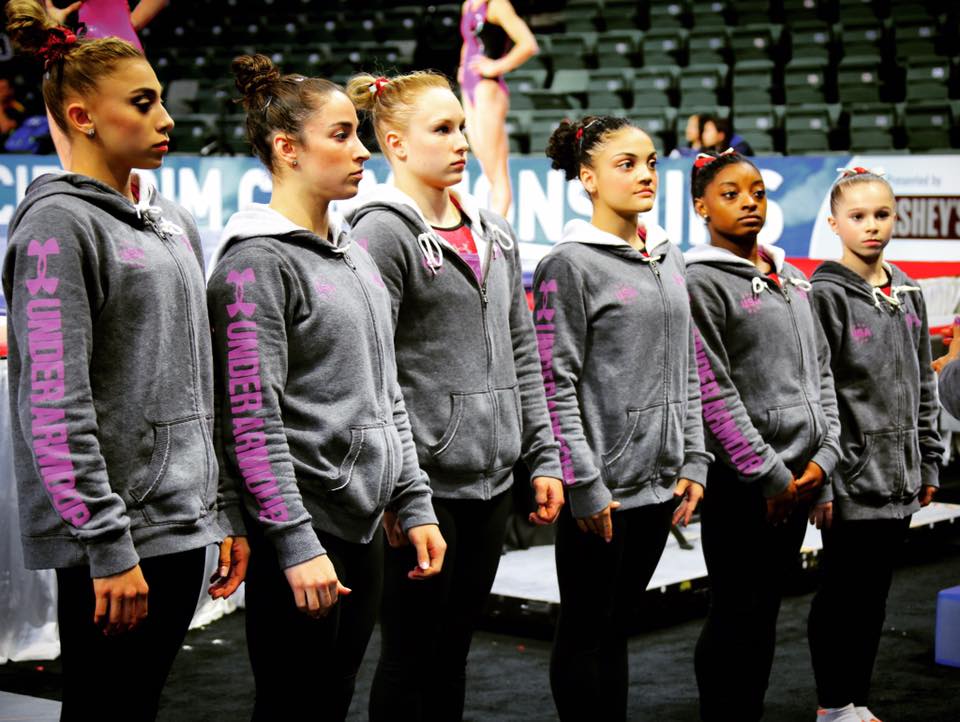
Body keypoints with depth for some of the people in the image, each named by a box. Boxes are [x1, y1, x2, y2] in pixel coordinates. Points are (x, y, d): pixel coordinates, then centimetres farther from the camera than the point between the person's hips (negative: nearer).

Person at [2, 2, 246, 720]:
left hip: (182, 523, 7)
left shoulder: (174, 223, 14)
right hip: (114, 532, -7)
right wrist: (108, 546, -18)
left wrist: (227, 511, 14)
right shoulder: (59, 225, -10)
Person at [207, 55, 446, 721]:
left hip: (362, 527, 8)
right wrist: (297, 545, -20)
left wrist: (414, 504, 13)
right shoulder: (258, 262, -12)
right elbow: (253, 421, -17)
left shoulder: (354, 254, 14)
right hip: (301, 531, -8)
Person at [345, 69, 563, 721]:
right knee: (410, 656, 3)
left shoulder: (494, 235, 13)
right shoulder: (383, 232, -10)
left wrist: (544, 458, 11)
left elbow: (522, 356, 17)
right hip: (425, 486, -7)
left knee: (453, 651, 15)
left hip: (491, 481, 7)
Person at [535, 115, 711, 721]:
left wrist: (693, 460, 8)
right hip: (601, 485, -6)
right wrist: (583, 485, -17)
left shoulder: (671, 259, 13)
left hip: (658, 482, 7)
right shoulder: (571, 264, -9)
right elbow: (555, 385, -13)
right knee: (586, 632, 3)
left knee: (617, 626, 15)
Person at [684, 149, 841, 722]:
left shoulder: (792, 280, 15)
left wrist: (825, 456, 1)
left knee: (765, 610, 12)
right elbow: (713, 392, -14)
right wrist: (770, 474, -14)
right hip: (741, 481, -7)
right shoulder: (702, 282, -8)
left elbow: (821, 370, 14)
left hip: (800, 477, 7)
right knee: (736, 615, -2)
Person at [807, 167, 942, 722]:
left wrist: (929, 461, 13)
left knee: (875, 592, 12)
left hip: (898, 477, 6)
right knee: (841, 591, 3)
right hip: (851, 480, -6)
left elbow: (924, 385, 16)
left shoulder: (908, 294, 11)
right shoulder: (828, 296, -9)